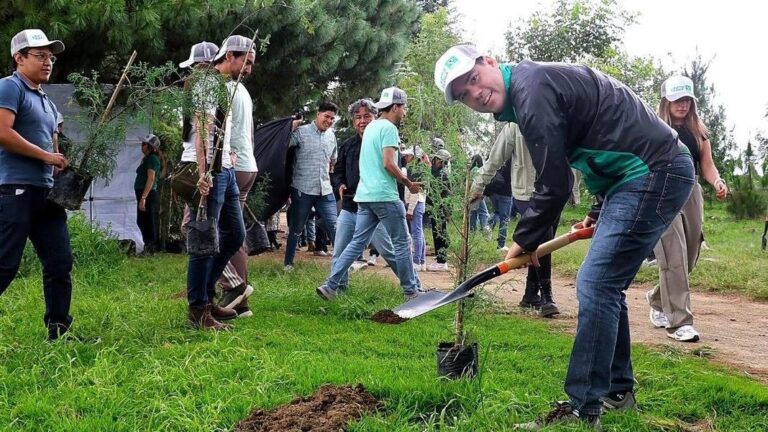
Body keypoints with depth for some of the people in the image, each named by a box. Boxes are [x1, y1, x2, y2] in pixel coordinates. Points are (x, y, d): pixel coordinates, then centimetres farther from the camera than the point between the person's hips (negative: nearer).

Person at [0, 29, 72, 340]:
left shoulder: (46, 101, 22)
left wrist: (64, 165, 8)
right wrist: (47, 156, -13)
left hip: (45, 191, 9)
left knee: (60, 262, 5)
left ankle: (58, 329, 11)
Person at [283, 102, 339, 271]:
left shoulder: (331, 136, 12)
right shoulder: (301, 132, -6)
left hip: (325, 189, 4)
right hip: (303, 189, -4)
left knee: (334, 227, -1)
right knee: (296, 229, 8)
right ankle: (288, 262, 22)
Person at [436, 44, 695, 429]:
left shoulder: (532, 88, -17)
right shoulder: (525, 94, 15)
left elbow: (555, 185, -16)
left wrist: (525, 241, -1)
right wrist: (599, 213, 23)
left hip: (654, 172, -11)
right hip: (649, 171, 11)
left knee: (596, 286, -13)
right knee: (603, 286, 15)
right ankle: (617, 390, 26)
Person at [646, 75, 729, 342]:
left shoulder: (698, 131, 10)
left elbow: (706, 164, 8)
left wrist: (717, 181, -13)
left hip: (691, 193, 5)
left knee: (689, 259, 11)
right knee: (674, 259, -12)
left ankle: (658, 300, 36)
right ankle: (679, 322, -10)